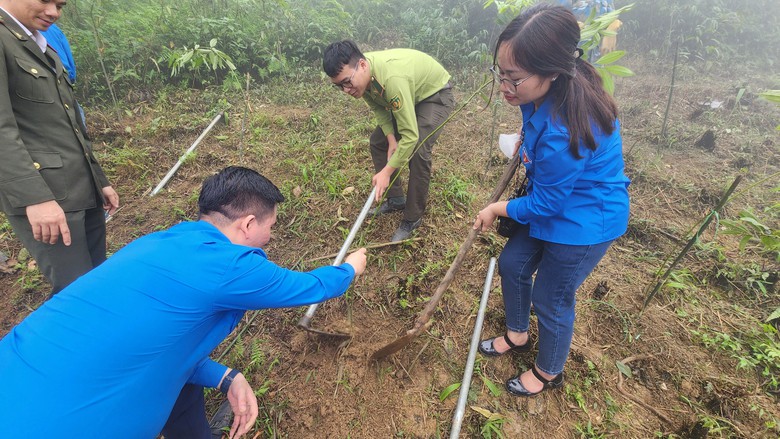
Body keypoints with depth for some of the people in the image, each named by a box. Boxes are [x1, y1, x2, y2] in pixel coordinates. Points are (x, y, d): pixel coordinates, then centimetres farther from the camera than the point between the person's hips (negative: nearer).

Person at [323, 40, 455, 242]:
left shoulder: (392, 78, -42)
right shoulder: (361, 75, -19)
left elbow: (410, 135, -41)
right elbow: (379, 108, -3)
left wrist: (386, 172, -39)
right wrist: (391, 140, -17)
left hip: (436, 95, -8)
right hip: (409, 94, 8)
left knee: (417, 151, -24)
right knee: (377, 141, 4)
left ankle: (413, 218, -7)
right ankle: (396, 200, 17)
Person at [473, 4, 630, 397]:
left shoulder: (564, 130, -38)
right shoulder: (546, 93, -12)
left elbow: (545, 205, -23)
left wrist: (496, 210, -9)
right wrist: (528, 143, 3)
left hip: (584, 221, -9)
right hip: (554, 199, 9)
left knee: (550, 299, 8)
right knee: (512, 263, 18)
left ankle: (548, 372, 39)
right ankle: (517, 335, 45)